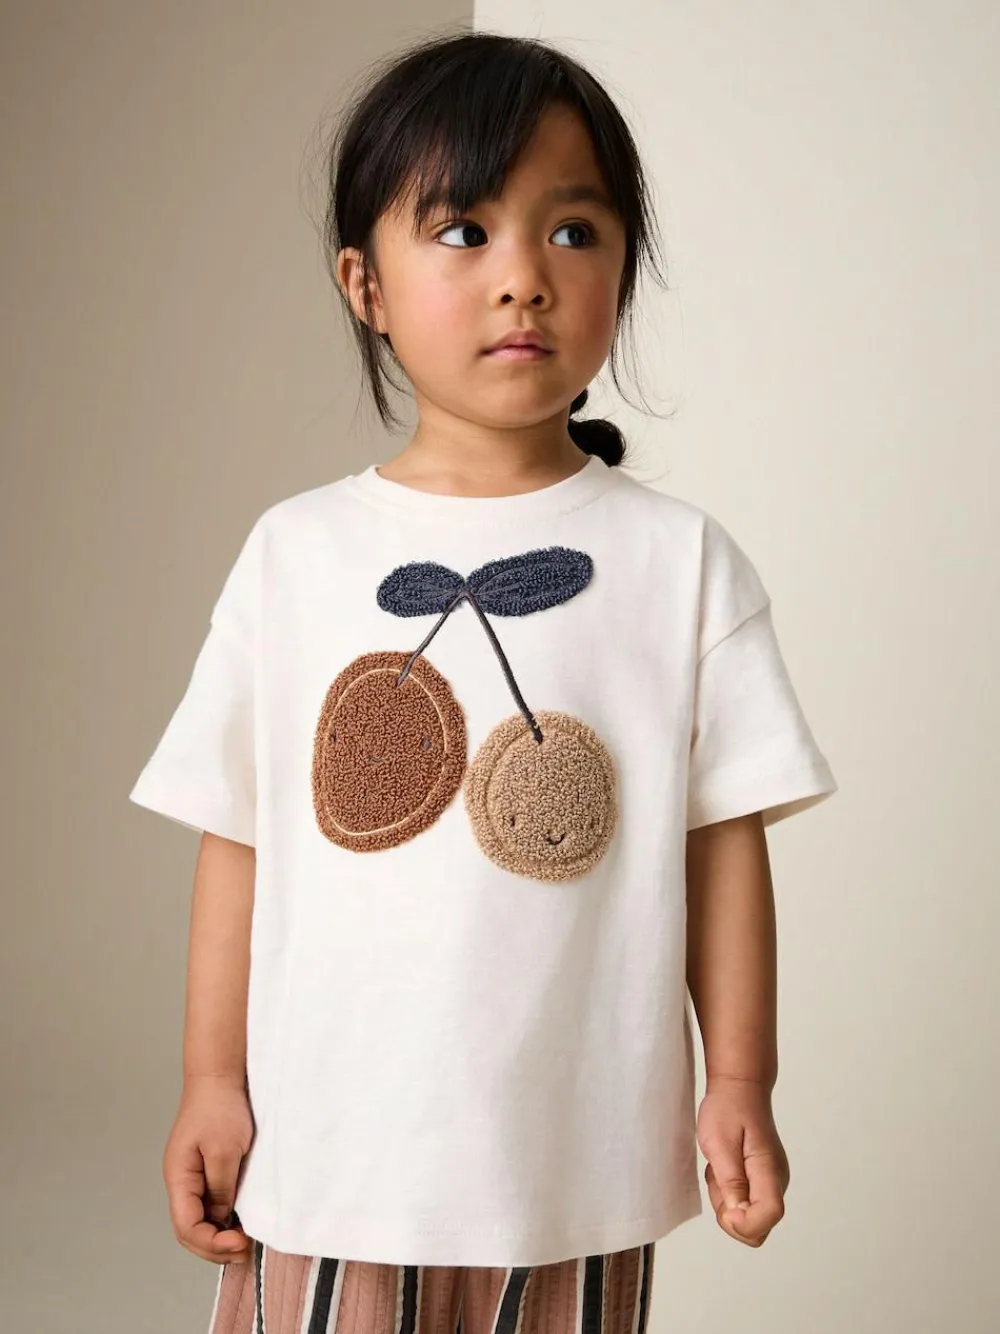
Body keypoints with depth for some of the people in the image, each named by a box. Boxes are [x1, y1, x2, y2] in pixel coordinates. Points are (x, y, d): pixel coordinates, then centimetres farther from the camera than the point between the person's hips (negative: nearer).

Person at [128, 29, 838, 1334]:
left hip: (579, 1169, 0)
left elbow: (723, 834, 1)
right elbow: (238, 835, 3)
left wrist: (738, 1084, -1)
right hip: (327, 1156, 1)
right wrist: (212, 1081, 2)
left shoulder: (683, 561, -2)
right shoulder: (294, 552, -1)